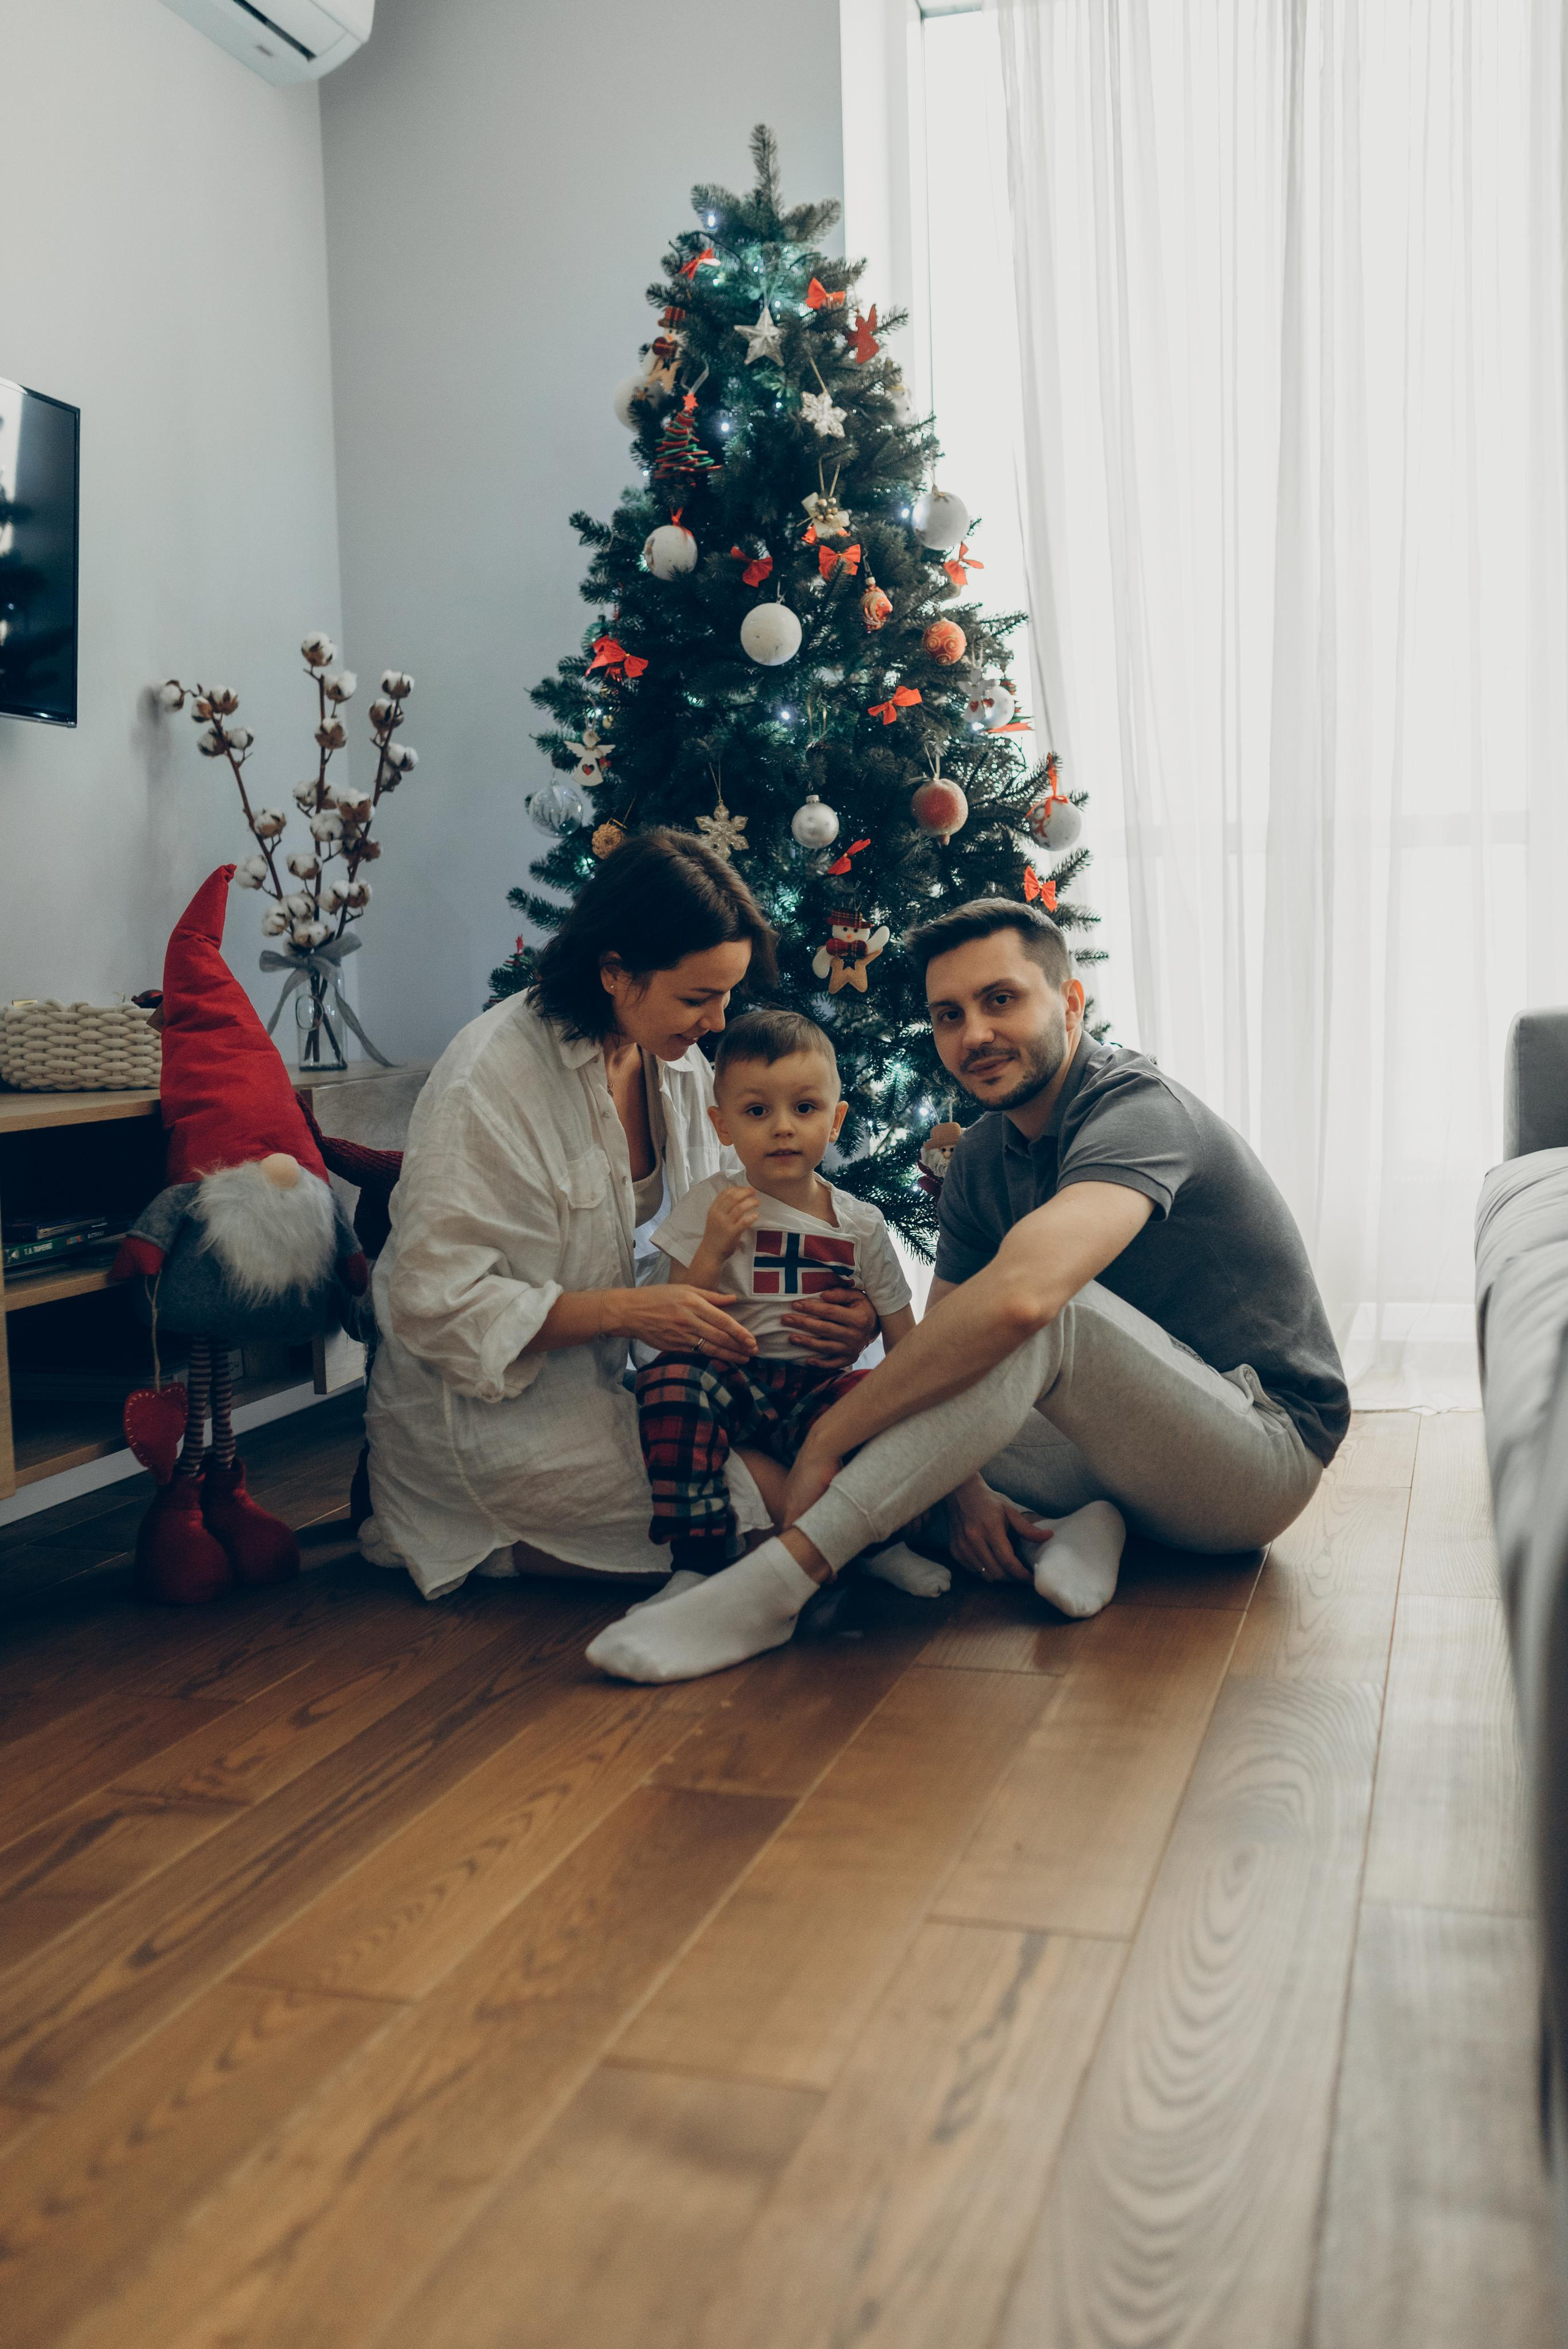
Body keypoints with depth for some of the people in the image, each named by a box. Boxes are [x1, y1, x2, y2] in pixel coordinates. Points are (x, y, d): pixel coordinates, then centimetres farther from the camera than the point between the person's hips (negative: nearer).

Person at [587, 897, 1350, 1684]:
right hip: (1143, 1446, 8)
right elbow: (941, 1339, 2)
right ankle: (1081, 1526, -15)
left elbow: (1017, 1296, -40)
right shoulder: (981, 1158, 5)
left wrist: (828, 1439, -34)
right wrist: (963, 1493, -18)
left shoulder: (1139, 1109, -23)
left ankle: (777, 1581, -38)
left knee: (1046, 1308, -35)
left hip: (1269, 1446, -8)